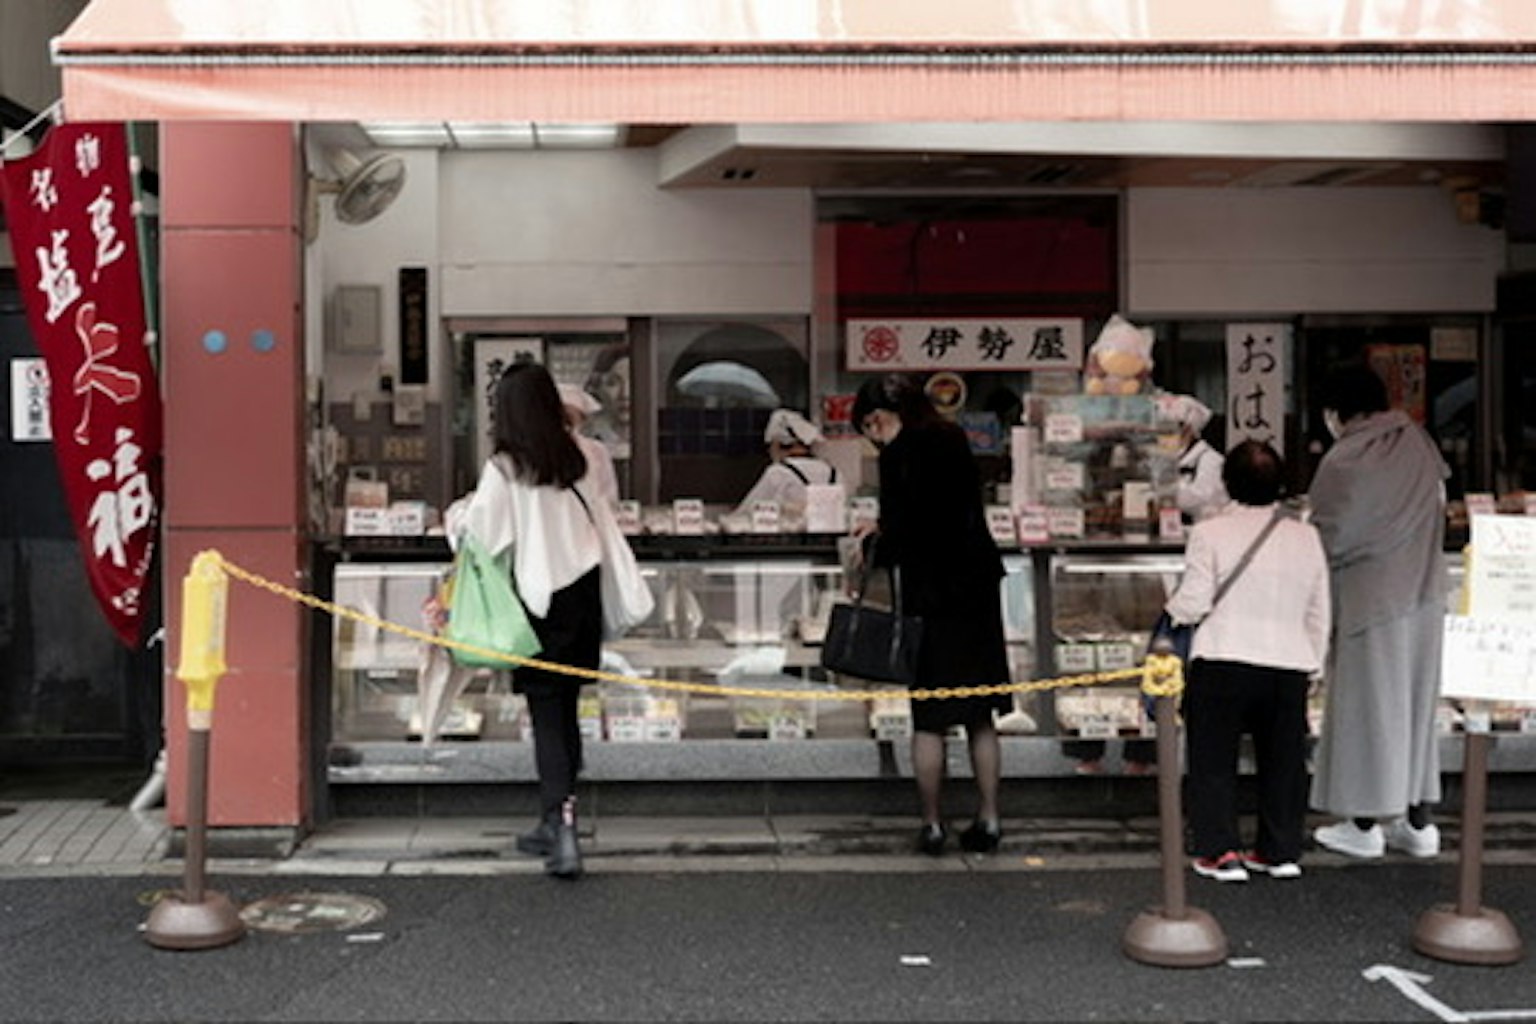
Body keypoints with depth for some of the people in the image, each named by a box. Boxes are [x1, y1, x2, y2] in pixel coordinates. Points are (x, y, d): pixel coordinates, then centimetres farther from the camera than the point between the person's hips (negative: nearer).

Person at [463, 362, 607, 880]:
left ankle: (561, 826, -12)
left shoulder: (503, 470, -11)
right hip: (584, 590, 5)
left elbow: (481, 540, -8)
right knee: (566, 710, 14)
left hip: (541, 602, -5)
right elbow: (598, 522, 8)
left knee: (547, 715, -2)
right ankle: (555, 824, 23)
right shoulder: (575, 460, 4)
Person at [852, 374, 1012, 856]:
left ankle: (932, 825, 10)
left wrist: (875, 547, 4)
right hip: (978, 586, 7)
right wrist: (885, 538, 16)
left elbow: (899, 532, -17)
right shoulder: (953, 439, 10)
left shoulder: (898, 454, -13)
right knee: (980, 716, 13)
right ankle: (988, 820, 17)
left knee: (928, 720, 4)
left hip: (931, 596, -7)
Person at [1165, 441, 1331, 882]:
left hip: (1222, 666, -4)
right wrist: (1312, 667, 20)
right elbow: (1319, 614, 11)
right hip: (1290, 666, 4)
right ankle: (1282, 850, 21)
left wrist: (1171, 613, 13)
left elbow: (1193, 602, -8)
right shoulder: (1306, 536, 8)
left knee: (1214, 760, 7)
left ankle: (1220, 852, 5)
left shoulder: (1210, 532, -6)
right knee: (1283, 760, 16)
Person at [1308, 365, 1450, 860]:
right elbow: (1439, 502, 11)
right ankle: (1418, 822, 20)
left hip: (1370, 600, -6)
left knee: (1366, 705, 4)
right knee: (1415, 702, 14)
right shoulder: (1417, 442, 1)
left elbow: (1326, 541, -11)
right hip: (1424, 593, 6)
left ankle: (1365, 825, 12)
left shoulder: (1342, 464, -16)